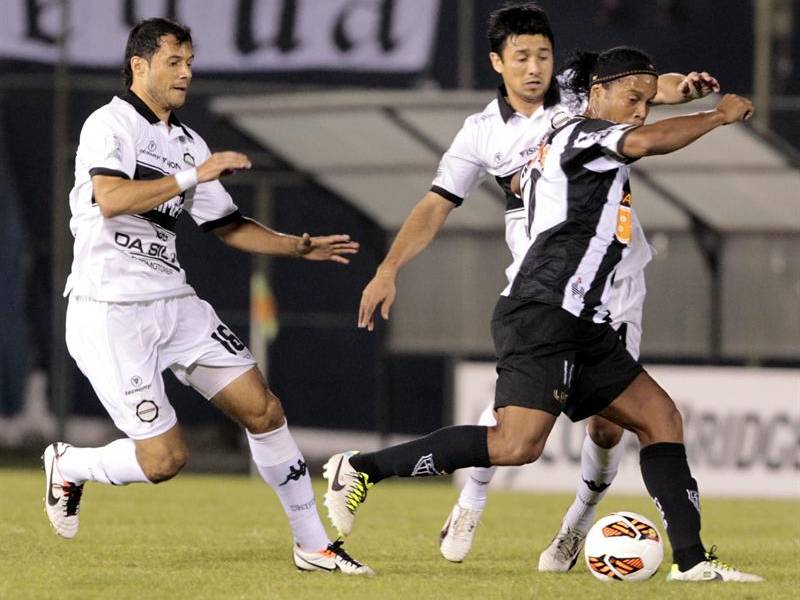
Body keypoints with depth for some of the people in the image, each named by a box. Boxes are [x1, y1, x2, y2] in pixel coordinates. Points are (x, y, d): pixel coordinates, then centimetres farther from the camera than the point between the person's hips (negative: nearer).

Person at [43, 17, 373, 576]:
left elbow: (227, 225, 23)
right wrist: (194, 175, -27)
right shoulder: (110, 125, -10)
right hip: (110, 314, -8)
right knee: (165, 457, -10)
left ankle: (312, 545, 9)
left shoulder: (188, 143, 15)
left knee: (263, 409, -1)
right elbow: (111, 199, -28)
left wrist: (300, 246, 11)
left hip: (173, 302, 8)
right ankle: (68, 465, 20)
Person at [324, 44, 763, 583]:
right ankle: (362, 468, -13)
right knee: (517, 445, -21)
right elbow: (649, 141, -24)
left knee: (661, 419, 6)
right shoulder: (582, 135, -5)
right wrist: (719, 115, -11)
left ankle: (691, 560, 4)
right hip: (543, 312, -11)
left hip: (581, 326, 11)